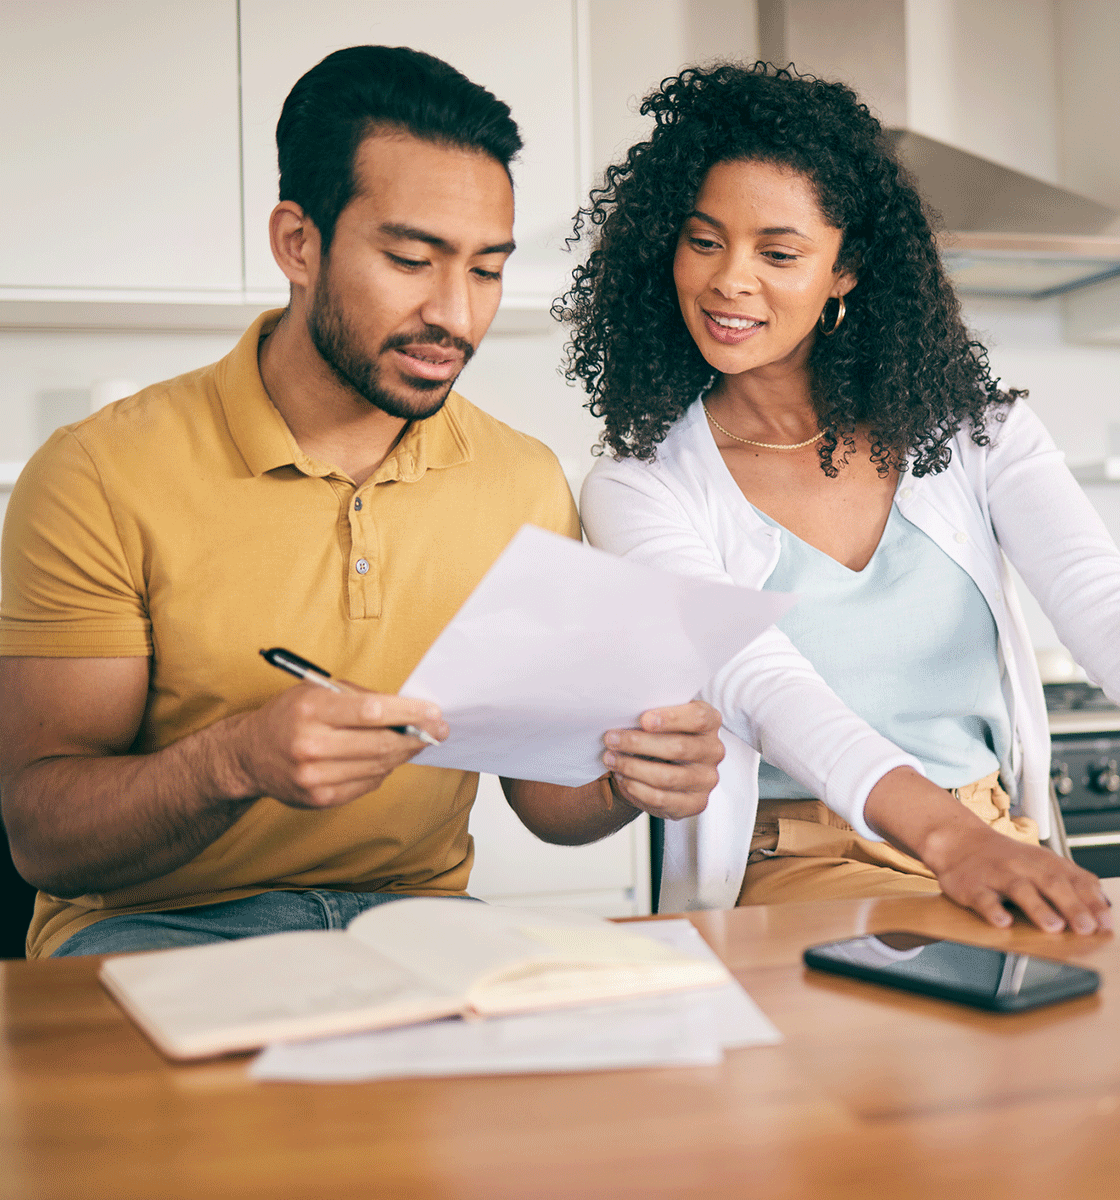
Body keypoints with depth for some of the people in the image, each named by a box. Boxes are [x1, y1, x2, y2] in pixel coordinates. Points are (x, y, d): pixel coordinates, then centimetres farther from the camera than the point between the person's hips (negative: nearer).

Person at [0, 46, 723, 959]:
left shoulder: (528, 485, 2)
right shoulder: (101, 479, -10)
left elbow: (543, 794, 8)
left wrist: (626, 779, -17)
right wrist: (238, 760, -33)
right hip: (157, 925, -3)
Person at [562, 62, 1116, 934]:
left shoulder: (972, 429, 7)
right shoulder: (639, 491, -2)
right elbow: (760, 683, -19)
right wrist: (943, 831, -38)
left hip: (1003, 850, 4)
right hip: (792, 871, -3)